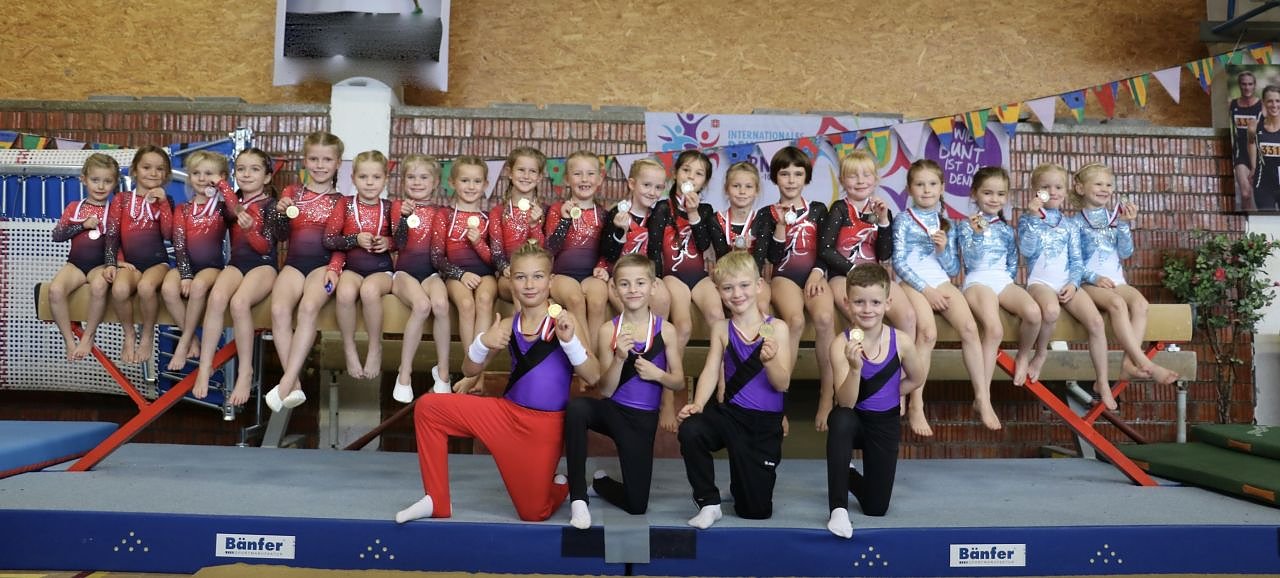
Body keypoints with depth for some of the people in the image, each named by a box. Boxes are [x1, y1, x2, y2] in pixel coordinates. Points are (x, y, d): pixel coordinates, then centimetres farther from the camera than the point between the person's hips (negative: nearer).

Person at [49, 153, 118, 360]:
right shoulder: (74, 207, 11)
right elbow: (56, 235, 5)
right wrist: (83, 225, -8)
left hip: (101, 264, -2)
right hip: (76, 263, 2)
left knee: (99, 286, -37)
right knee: (55, 289, -29)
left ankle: (88, 337, -16)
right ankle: (69, 340, -13)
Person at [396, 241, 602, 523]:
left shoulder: (562, 322, -12)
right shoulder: (508, 326, 0)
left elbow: (593, 377, -16)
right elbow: (469, 371, 3)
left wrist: (570, 340, -30)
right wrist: (483, 342, -17)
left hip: (546, 424, -4)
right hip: (507, 412, 4)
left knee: (534, 514, 1)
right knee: (428, 407, -8)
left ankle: (561, 486, 37)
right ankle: (437, 501, 3)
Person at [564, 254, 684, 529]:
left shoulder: (665, 330, -4)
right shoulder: (608, 330, -6)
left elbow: (679, 383, 4)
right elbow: (604, 391, -7)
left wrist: (658, 374, -17)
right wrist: (619, 358, -23)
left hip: (643, 419, 1)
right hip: (611, 410, -1)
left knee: (637, 504, 0)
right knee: (576, 407, -37)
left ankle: (600, 482, 33)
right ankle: (578, 496, -23)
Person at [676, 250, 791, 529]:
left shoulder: (776, 328, -6)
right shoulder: (721, 329, 1)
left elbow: (783, 384, -10)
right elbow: (711, 372, -4)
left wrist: (769, 360, -30)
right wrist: (698, 404, -21)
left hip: (766, 423, -1)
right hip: (730, 412, 1)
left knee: (756, 510, 2)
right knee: (690, 430, -33)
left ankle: (752, 476, 40)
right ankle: (708, 503, -11)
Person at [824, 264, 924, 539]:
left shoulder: (901, 341, -14)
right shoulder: (841, 344, -21)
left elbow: (917, 379, 6)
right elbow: (846, 403, -27)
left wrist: (886, 394, 2)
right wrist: (855, 367, -41)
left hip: (885, 424, 2)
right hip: (853, 420, -2)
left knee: (876, 508, 2)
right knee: (841, 420, -40)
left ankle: (850, 477, 38)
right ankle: (838, 508, -26)